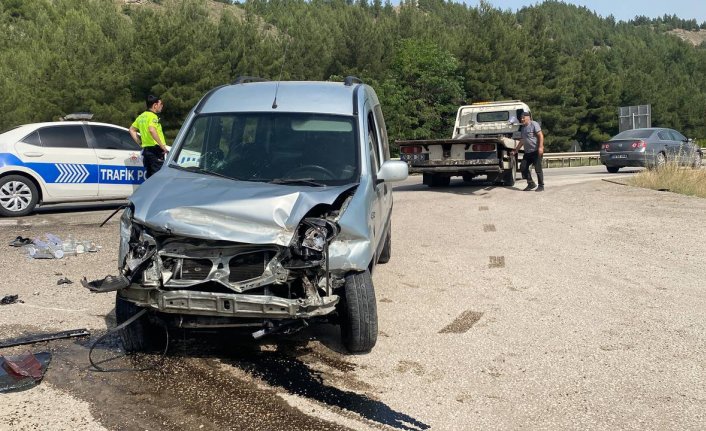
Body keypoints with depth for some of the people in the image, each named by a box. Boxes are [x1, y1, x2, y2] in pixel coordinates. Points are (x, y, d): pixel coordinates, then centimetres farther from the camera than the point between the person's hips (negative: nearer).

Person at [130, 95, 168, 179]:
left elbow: (132, 129, 24)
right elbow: (152, 130, -28)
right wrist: (162, 146, -24)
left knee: (149, 176, 13)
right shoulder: (153, 116, -10)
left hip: (145, 149, 9)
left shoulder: (141, 116, 17)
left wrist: (139, 143, 18)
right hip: (155, 149, -9)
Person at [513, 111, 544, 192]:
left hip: (536, 151, -9)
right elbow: (522, 141, 28)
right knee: (524, 167, 4)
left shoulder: (534, 124, -6)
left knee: (538, 168, -6)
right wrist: (516, 150, 28)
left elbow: (540, 135, -13)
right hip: (527, 152, 9)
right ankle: (531, 183, 14)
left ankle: (541, 186, 2)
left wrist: (540, 147, -23)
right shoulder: (523, 127, 19)